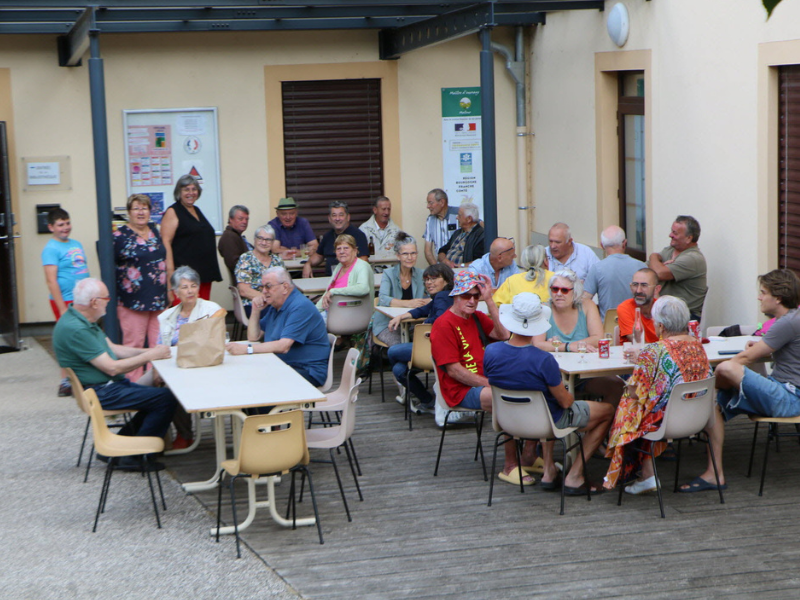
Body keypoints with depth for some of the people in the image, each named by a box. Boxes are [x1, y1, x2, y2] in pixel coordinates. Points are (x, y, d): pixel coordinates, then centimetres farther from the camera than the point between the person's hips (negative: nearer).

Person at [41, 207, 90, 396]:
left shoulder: (76, 244, 13)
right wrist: (62, 309, -19)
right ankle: (65, 383, 5)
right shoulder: (51, 249, -11)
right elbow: (51, 281, -16)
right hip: (66, 302, -7)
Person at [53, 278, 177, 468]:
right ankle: (134, 456, -2)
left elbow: (113, 349, 17)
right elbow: (112, 367, -22)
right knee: (167, 399, -14)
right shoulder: (75, 330, -24)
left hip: (108, 385, 11)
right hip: (101, 393, -11)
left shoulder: (84, 322, 10)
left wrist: (150, 351, 6)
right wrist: (150, 356, -12)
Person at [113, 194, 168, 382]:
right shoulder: (119, 236, -4)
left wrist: (168, 289, 21)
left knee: (159, 344, 7)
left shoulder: (154, 231, 13)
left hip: (159, 298, 5)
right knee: (133, 344, -3)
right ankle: (133, 383, 3)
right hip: (133, 300, -5)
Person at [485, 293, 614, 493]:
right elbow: (565, 401, -21)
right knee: (607, 411, 17)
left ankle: (549, 471, 31)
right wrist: (570, 396, 4)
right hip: (551, 420, -5)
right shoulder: (543, 360, -33)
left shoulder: (490, 352, -19)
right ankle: (574, 477, 15)